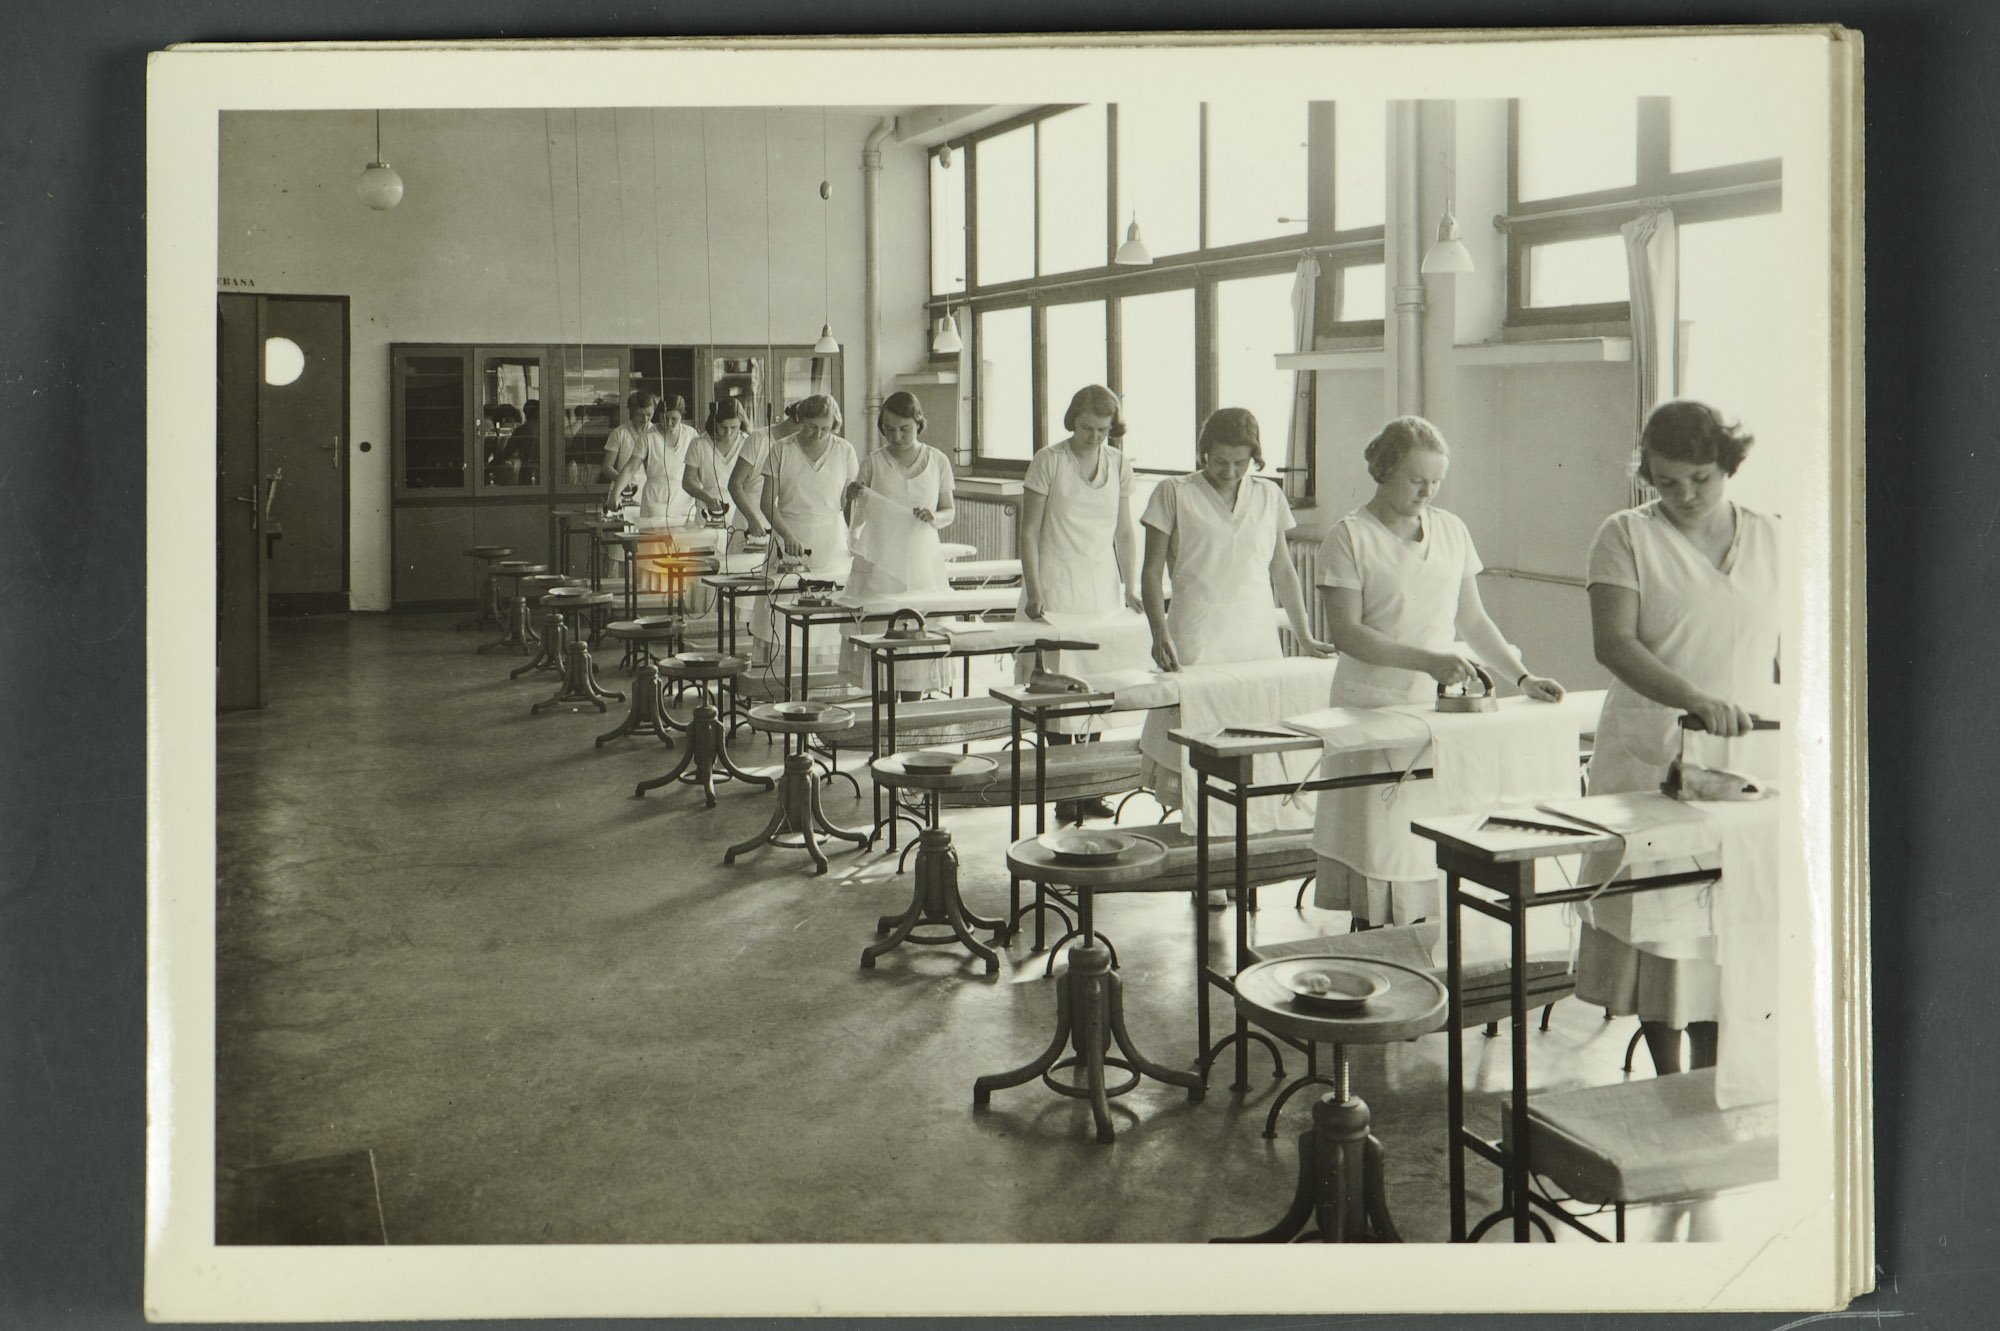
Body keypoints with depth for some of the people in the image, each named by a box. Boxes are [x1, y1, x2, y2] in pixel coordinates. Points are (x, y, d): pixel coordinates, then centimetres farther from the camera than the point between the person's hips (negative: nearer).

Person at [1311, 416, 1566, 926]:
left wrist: (1522, 677, 5)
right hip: (1374, 710, -4)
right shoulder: (1349, 537, -4)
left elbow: (1473, 619, 17)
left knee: (1432, 853, 0)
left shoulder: (1451, 530, 12)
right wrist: (1428, 660, -21)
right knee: (1378, 853, -5)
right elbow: (1345, 632, -12)